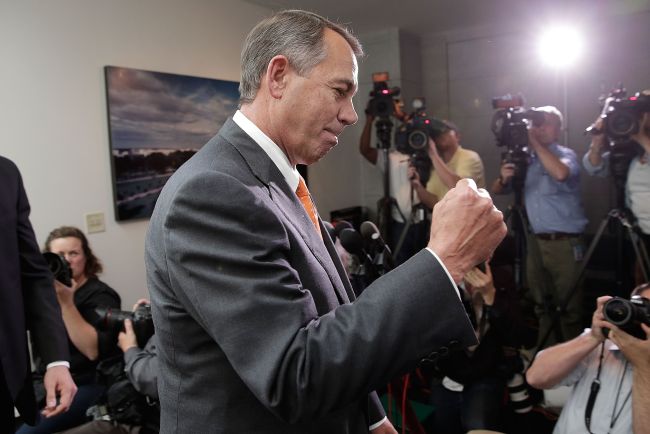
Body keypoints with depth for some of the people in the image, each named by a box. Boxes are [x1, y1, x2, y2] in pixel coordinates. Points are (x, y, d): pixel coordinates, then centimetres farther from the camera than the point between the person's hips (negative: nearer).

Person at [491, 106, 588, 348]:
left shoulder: (566, 154, -3)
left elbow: (561, 173, -28)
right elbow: (496, 191, 12)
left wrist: (535, 142, -19)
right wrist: (504, 177, -10)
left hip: (564, 242, -5)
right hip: (534, 241, 5)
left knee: (568, 307, 0)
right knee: (542, 305, 13)